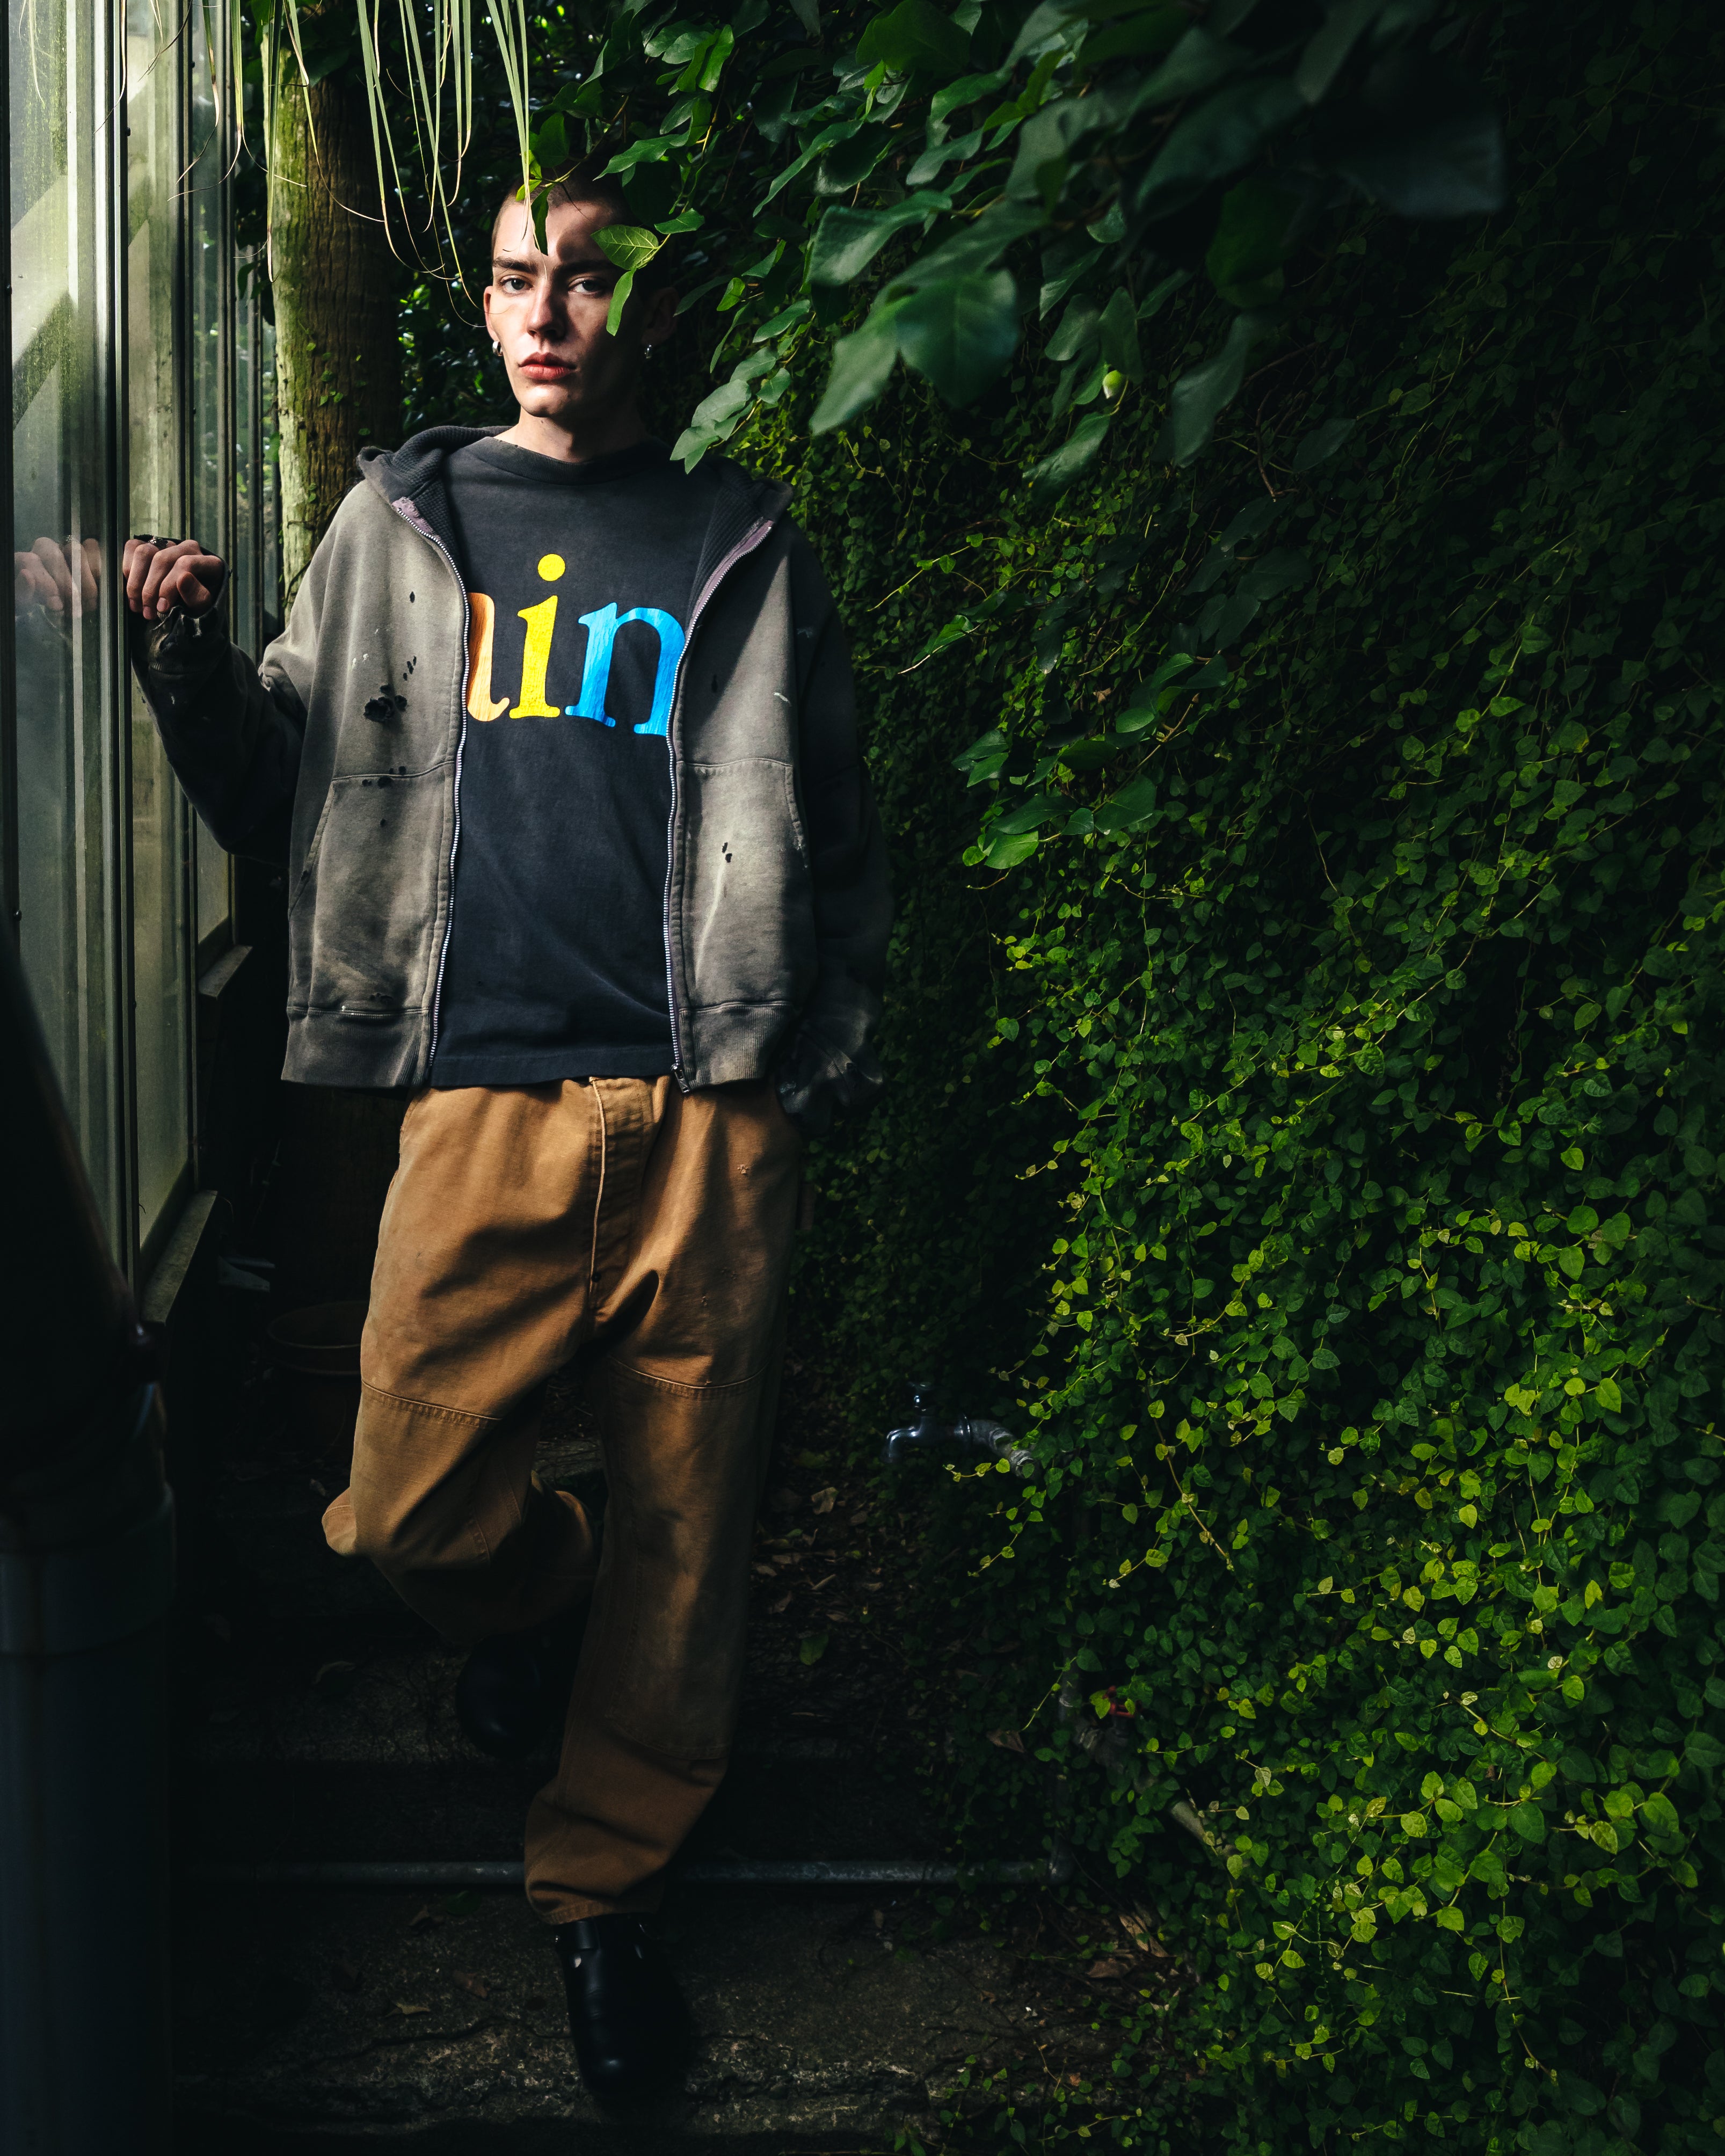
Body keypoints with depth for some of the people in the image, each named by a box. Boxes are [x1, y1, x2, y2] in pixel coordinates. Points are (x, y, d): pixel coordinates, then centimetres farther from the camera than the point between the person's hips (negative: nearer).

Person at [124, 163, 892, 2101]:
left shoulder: (741, 548, 13)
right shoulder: (402, 525, 14)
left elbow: (836, 838, 15)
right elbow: (285, 796, 13)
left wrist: (830, 1066, 8)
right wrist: (192, 663, -5)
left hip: (708, 1110, 0)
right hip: (488, 1093, 0)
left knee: (680, 1541, 5)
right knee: (414, 1515, -7)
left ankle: (603, 1891, 25)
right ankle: (531, 1600, 29)